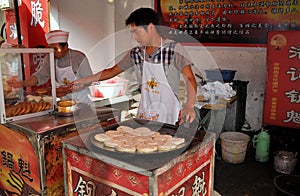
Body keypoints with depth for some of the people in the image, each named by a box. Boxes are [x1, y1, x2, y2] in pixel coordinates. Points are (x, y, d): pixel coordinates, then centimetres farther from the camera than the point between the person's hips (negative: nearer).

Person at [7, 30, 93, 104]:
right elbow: (40, 76, -2)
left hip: (82, 100, -3)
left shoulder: (79, 57, -10)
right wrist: (22, 84, -19)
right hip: (65, 101, 3)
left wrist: (68, 90, -20)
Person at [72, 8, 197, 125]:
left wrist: (189, 105, -31)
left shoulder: (174, 49, -8)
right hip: (143, 113, 4)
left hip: (169, 115, -4)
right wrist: (83, 81, 15)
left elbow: (189, 78, -15)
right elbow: (113, 71, 15)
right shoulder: (135, 53, 5)